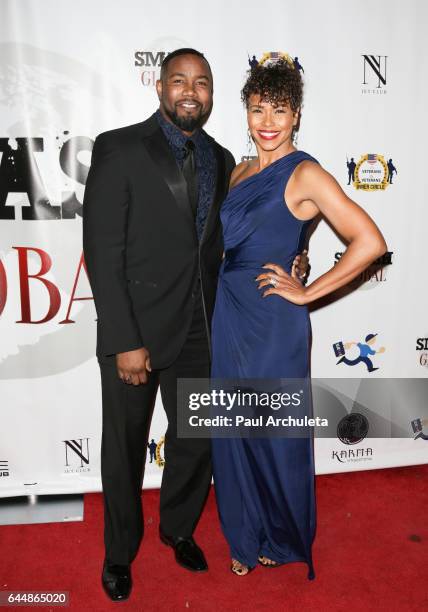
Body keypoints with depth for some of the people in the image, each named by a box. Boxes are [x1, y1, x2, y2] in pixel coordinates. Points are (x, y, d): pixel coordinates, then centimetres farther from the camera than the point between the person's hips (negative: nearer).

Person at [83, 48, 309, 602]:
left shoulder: (221, 160, 8)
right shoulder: (119, 148, -8)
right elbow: (102, 252, -13)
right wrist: (125, 340, -17)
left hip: (199, 330, 5)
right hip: (136, 329, -4)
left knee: (197, 441, 17)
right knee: (125, 448, 13)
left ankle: (178, 529, 45)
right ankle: (120, 551, 39)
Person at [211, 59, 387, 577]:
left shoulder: (305, 174, -11)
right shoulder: (240, 173, 11)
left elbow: (369, 242, -20)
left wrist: (306, 292, -15)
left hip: (273, 324, -7)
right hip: (228, 319, 7)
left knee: (277, 435, 10)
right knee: (234, 433, 15)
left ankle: (285, 540, 37)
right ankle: (247, 537, 38)